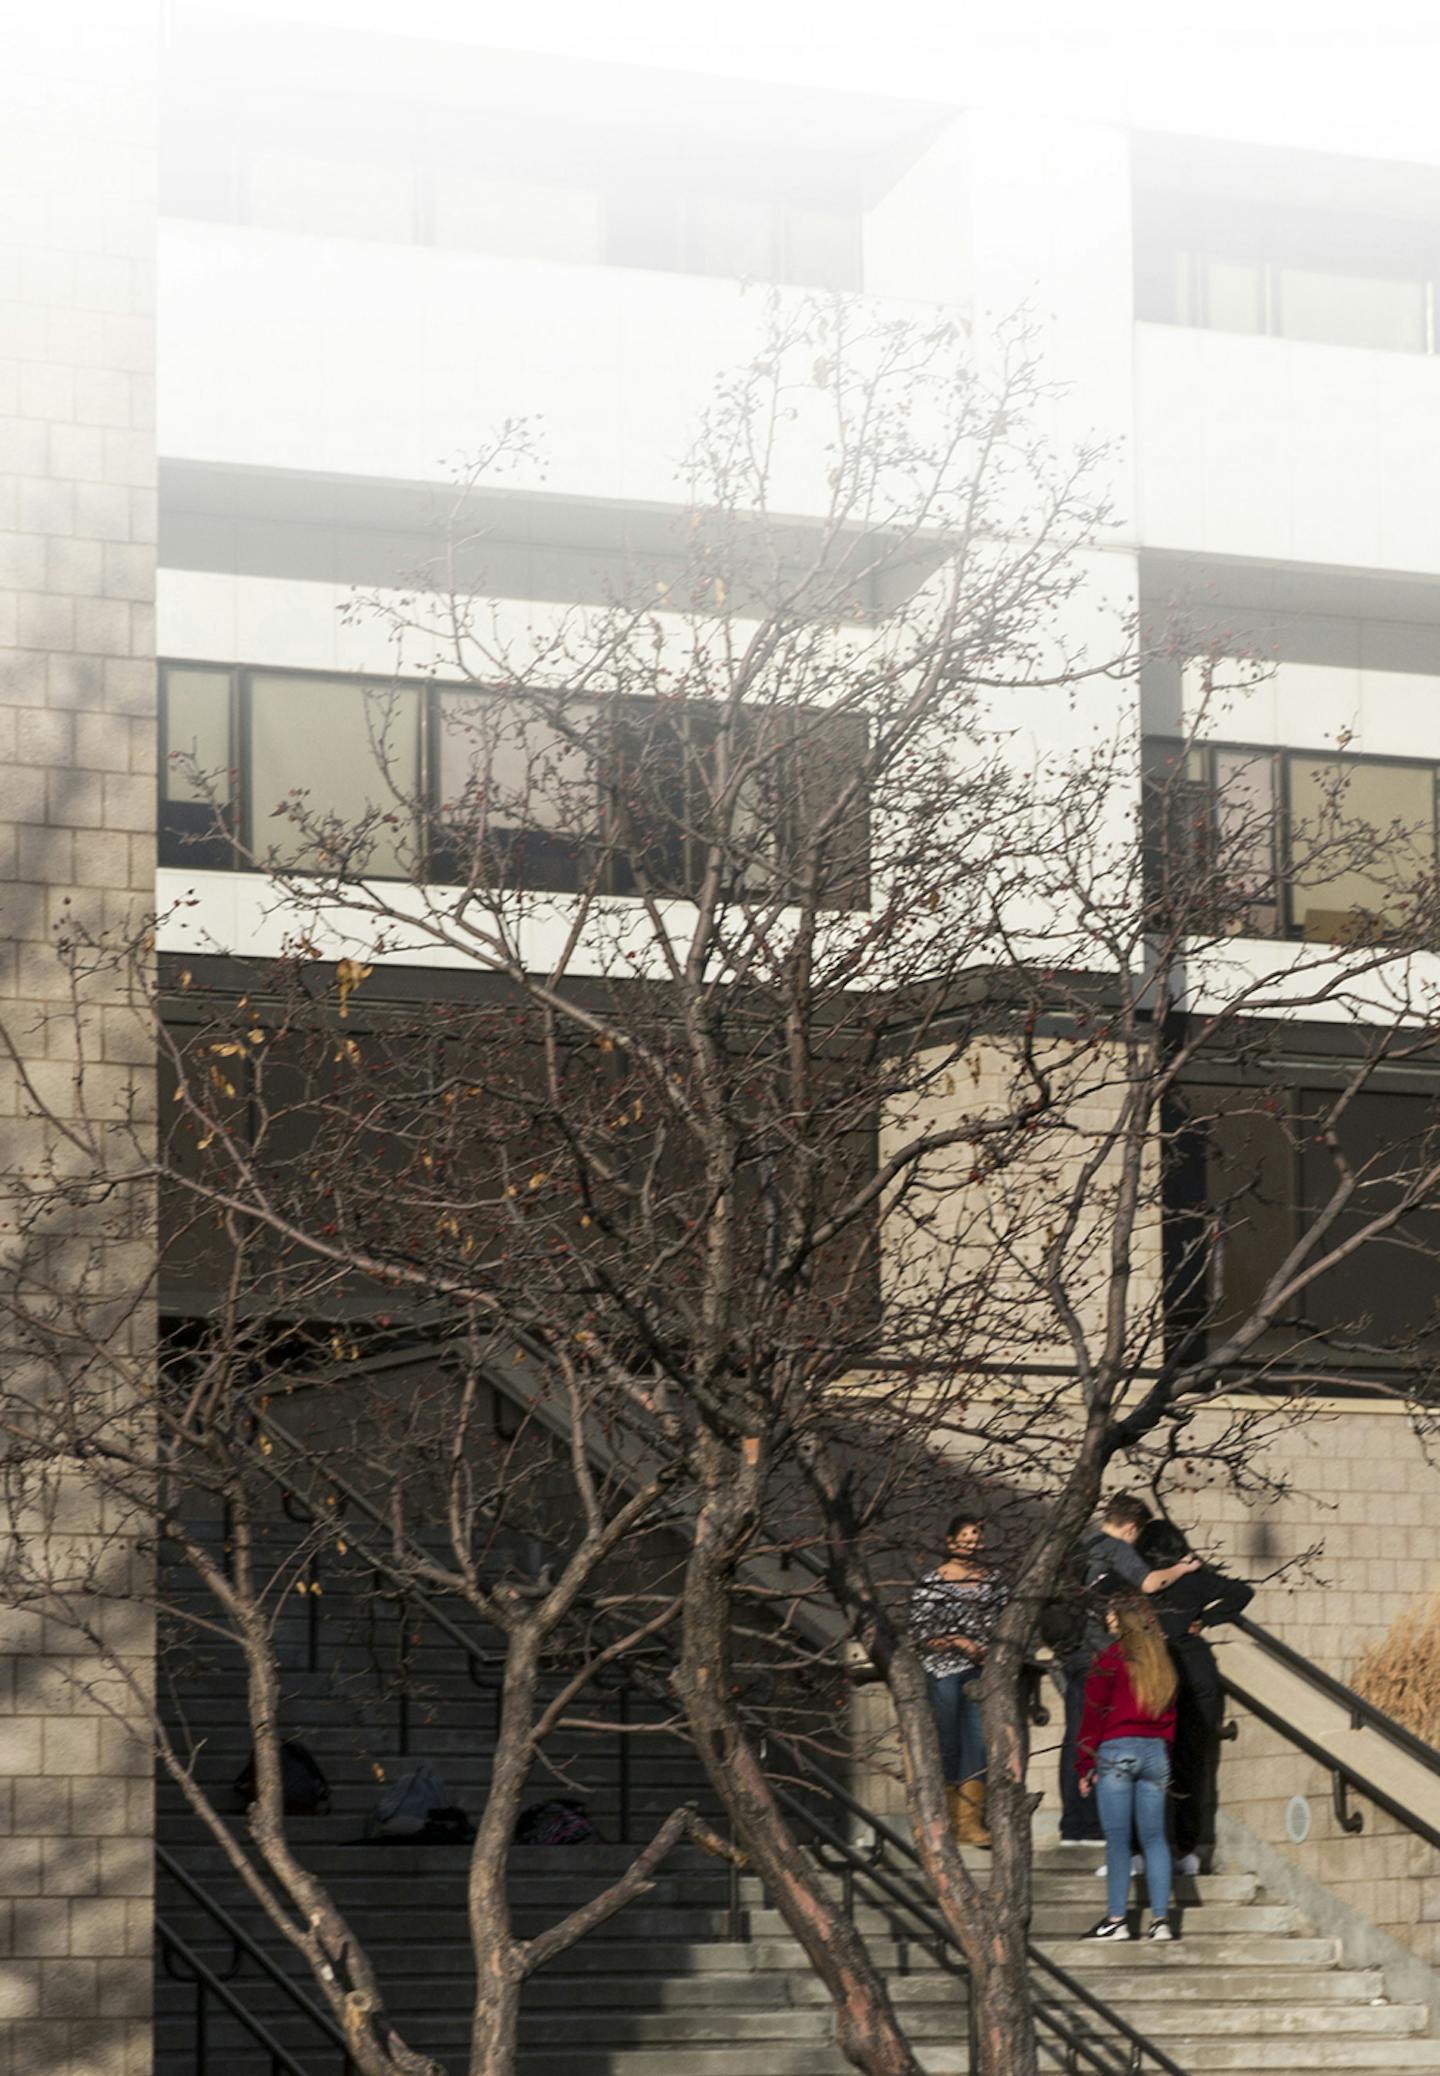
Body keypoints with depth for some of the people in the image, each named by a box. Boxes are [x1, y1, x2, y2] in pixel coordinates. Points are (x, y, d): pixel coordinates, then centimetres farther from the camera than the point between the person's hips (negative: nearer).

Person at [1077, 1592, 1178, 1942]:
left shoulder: (1112, 1659, -6)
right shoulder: (1162, 1661, 11)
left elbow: (1094, 1715, -6)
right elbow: (1170, 1715, 15)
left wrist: (1086, 1767, -3)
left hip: (1117, 1750, -5)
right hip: (1156, 1752, 5)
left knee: (1117, 1838, -2)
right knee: (1154, 1837, 7)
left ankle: (1116, 1918, -3)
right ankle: (1160, 1918, 3)